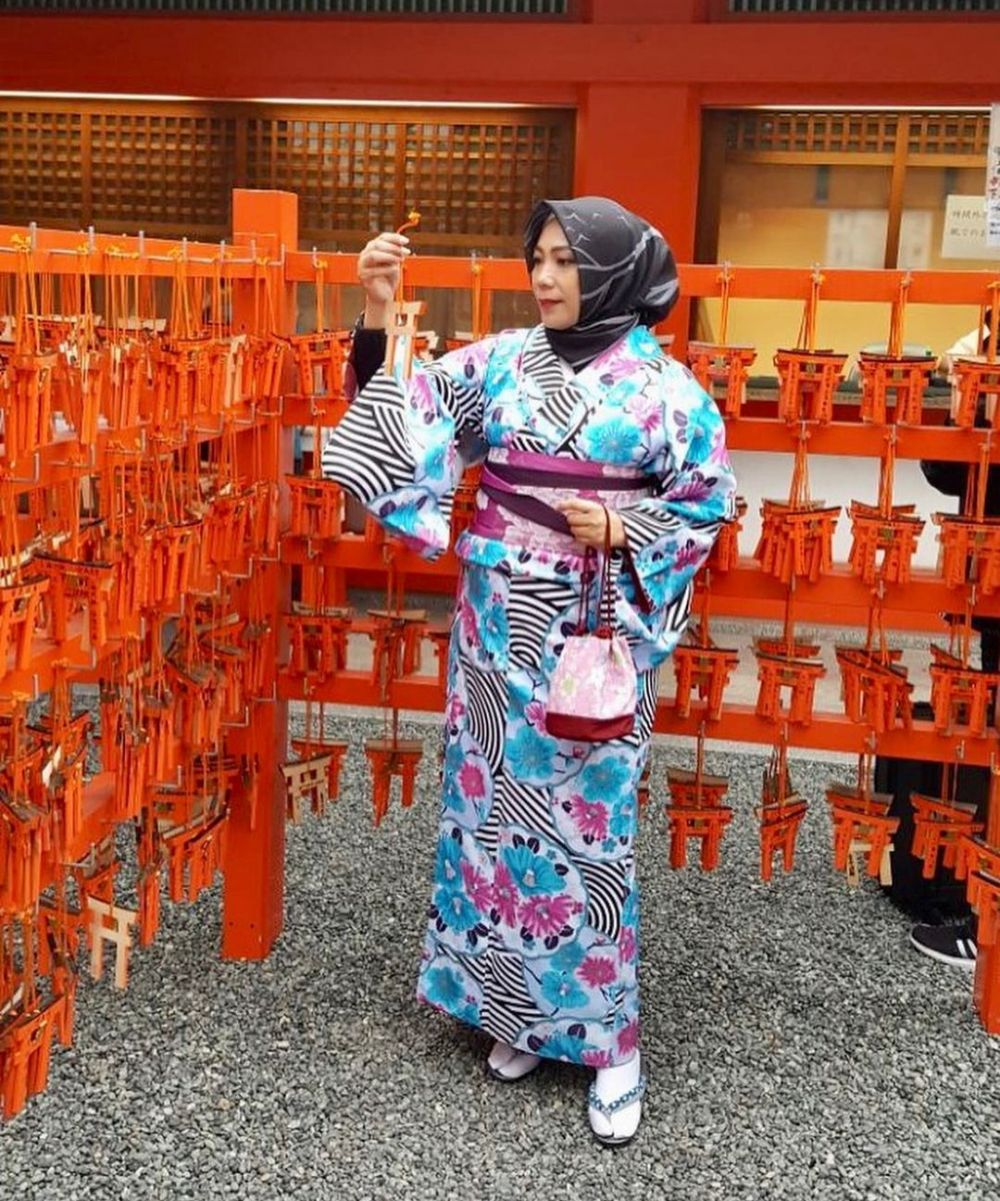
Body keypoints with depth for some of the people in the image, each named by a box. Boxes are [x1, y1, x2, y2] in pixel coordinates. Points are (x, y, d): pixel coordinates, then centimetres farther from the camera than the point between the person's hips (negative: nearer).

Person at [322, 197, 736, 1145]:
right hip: (497, 622, 4)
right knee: (492, 801, 10)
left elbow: (708, 500, 1)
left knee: (585, 816, 0)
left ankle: (603, 1030, 15)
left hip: (593, 631, -4)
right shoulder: (502, 361, 4)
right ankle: (514, 1003, 27)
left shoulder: (663, 387, -5)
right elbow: (411, 407, 0)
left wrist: (623, 532, -14)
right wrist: (378, 317, -13)